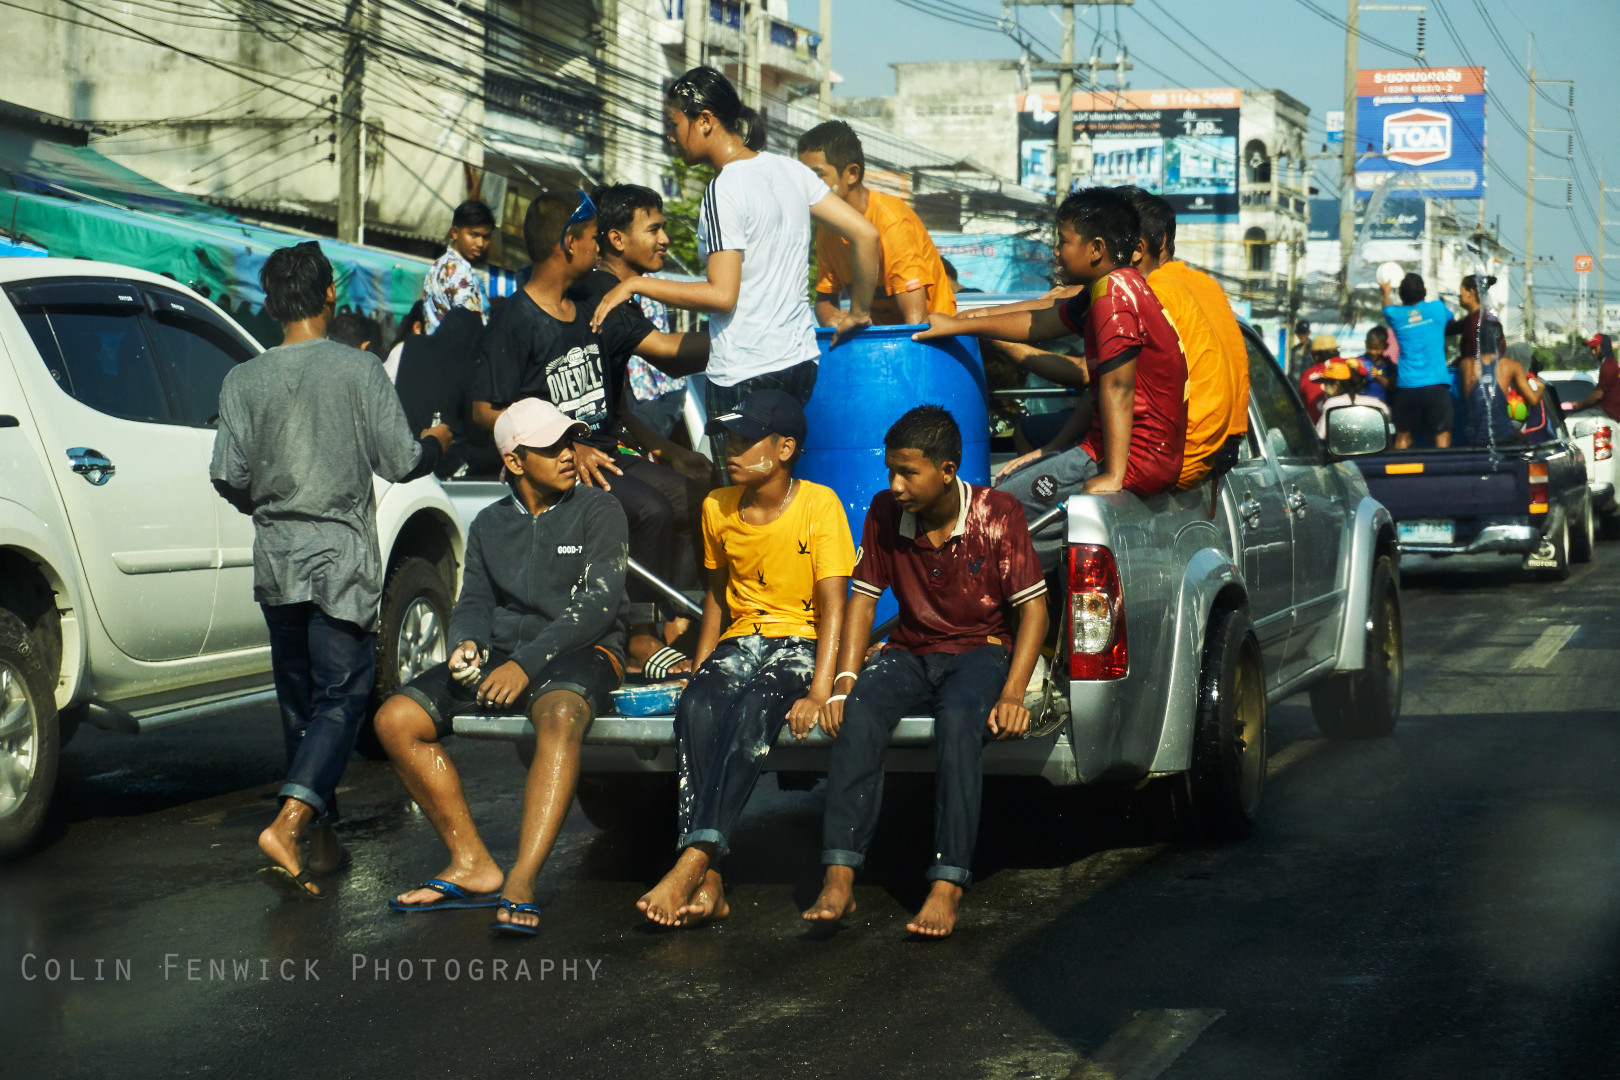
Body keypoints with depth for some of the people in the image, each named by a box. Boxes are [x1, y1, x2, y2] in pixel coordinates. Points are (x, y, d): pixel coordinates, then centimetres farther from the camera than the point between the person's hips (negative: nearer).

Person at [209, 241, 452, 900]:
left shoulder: (244, 380, 1)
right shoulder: (359, 370, -6)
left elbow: (229, 477, -1)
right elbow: (400, 462, -5)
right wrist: (436, 442, 17)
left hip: (276, 559, 4)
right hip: (342, 557, -4)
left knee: (299, 699, 15)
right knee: (340, 697, -4)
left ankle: (324, 839, 20)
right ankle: (290, 822, -23)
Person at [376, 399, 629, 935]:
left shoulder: (597, 509, 1)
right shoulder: (490, 524, 18)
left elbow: (597, 603, -9)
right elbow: (474, 600, 16)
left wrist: (527, 662, -20)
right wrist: (469, 643, -10)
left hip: (580, 654, -5)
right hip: (502, 652, 6)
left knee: (559, 718, -41)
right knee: (396, 719, -15)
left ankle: (521, 885, -49)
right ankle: (473, 866, -14)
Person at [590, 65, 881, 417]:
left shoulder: (723, 191, -14)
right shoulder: (789, 170, 7)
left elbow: (721, 295, -18)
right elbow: (866, 234, 7)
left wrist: (636, 284, -11)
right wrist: (858, 312, 18)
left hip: (744, 377, -8)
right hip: (801, 360, 8)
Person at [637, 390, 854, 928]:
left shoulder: (819, 505, -8)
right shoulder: (718, 507, 8)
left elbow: (833, 605, -13)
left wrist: (819, 693, -24)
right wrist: (699, 671, 9)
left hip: (802, 642, -4)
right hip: (741, 639, 4)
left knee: (752, 709, -37)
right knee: (697, 708, -30)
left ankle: (691, 863, -43)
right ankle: (706, 883, -38)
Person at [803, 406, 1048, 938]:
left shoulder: (997, 514, -10)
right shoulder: (884, 513, 0)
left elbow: (1033, 607, -9)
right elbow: (863, 598, 5)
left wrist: (1012, 694, -22)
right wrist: (844, 683, -9)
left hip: (982, 650, -3)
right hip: (911, 653, 3)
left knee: (959, 720, -38)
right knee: (858, 714, -30)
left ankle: (947, 885, -40)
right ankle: (839, 879, -35)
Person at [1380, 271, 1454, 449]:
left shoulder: (1396, 314, 3)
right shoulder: (1437, 308, 2)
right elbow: (1450, 317, 28)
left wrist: (1386, 291, 51)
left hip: (1406, 386, 2)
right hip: (1436, 384, -2)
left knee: (1403, 436, 10)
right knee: (1442, 435, -1)